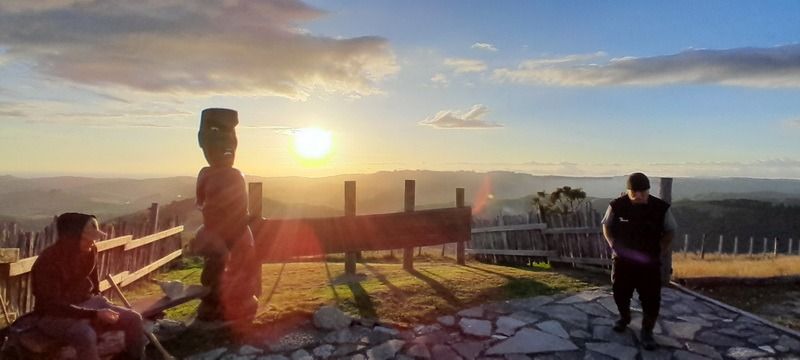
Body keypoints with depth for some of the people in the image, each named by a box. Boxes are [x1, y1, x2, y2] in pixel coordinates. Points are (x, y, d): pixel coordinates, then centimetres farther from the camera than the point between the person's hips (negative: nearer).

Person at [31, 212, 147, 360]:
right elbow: (54, 306, -27)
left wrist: (102, 303, 9)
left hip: (86, 303, 6)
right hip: (55, 315, -6)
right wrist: (95, 314, -31)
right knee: (86, 336, -36)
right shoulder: (47, 262, -24)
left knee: (134, 319, -8)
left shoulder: (90, 251, -4)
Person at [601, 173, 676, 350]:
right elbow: (606, 227, 4)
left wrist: (660, 251, -3)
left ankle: (647, 330, 20)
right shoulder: (617, 206, -13)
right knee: (620, 293, 15)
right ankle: (624, 318, 42)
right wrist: (614, 245, -6)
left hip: (649, 262, -1)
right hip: (622, 259, 1)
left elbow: (669, 231, 4)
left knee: (651, 298, 2)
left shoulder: (661, 207, -12)